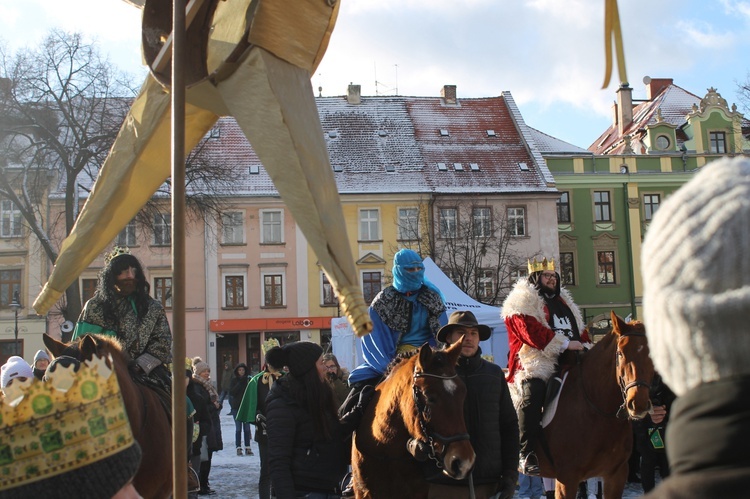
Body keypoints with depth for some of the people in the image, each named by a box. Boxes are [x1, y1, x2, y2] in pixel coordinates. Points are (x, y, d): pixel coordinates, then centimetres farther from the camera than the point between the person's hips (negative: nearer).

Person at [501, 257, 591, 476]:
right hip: (535, 364, -8)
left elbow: (580, 331, 31)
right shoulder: (523, 302, 1)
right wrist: (565, 343, -15)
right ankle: (527, 454, -31)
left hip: (567, 364, 8)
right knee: (532, 393, -34)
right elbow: (533, 333, -14)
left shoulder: (563, 301, 28)